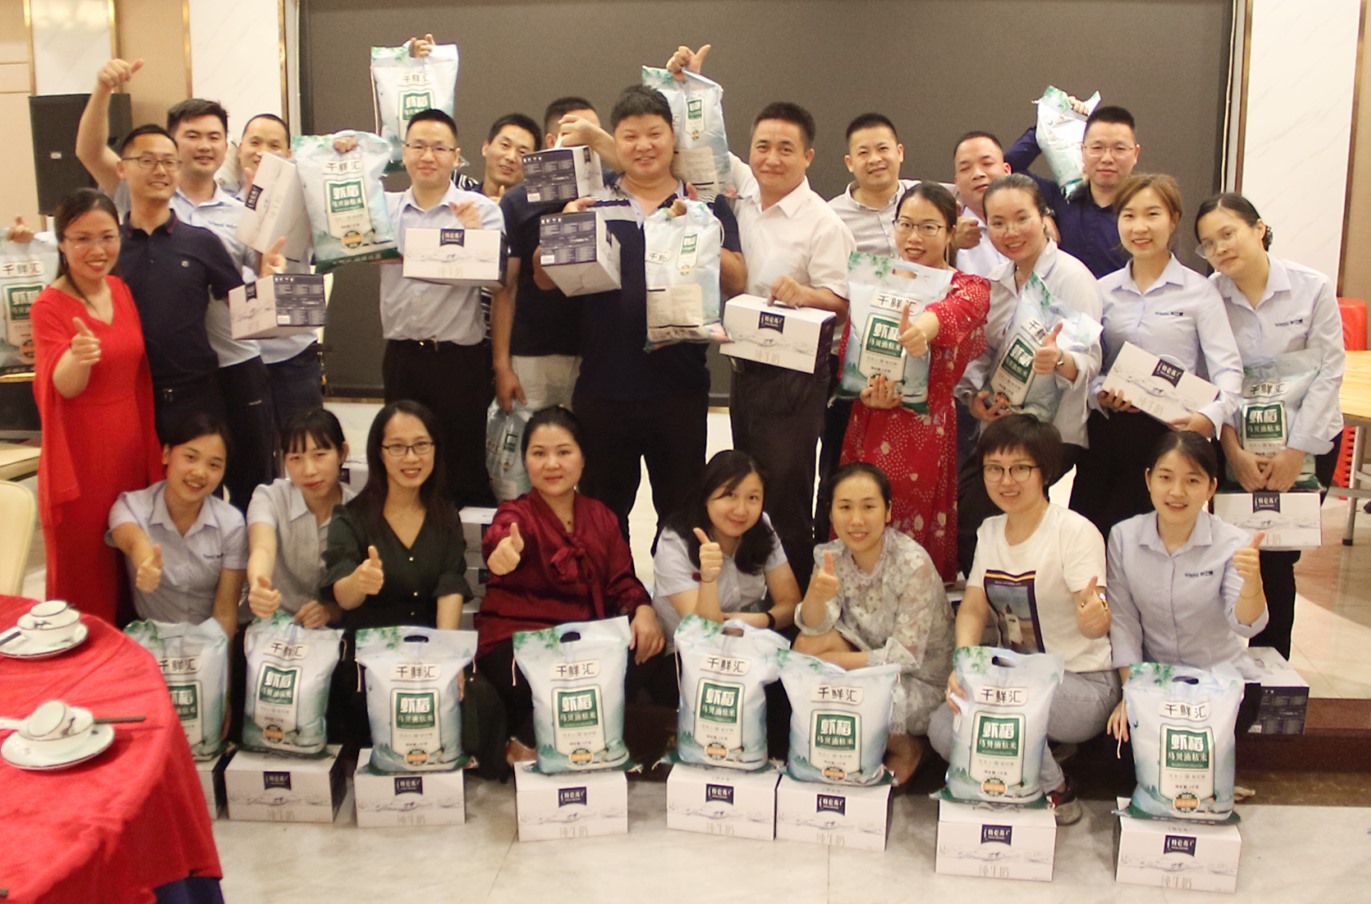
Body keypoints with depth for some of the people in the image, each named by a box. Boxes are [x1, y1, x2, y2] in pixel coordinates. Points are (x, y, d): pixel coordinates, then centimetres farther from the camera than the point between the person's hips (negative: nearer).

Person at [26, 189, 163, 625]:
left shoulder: (122, 290, 4)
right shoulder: (49, 305, -13)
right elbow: (64, 386, -22)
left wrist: (153, 445, 11)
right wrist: (78, 357, -43)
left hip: (131, 444, 6)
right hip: (80, 453, -6)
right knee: (84, 572, 4)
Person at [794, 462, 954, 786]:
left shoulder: (913, 563, -23)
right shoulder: (829, 555, -7)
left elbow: (905, 657, -22)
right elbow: (815, 627, -17)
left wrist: (828, 662, -24)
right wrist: (816, 592, -39)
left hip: (922, 681, -5)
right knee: (808, 644, -20)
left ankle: (906, 749, 2)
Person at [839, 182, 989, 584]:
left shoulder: (969, 288, 3)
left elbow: (963, 307, -23)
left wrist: (927, 323, -46)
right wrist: (867, 393, -15)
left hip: (933, 437, -2)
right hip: (872, 436, 3)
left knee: (925, 557, -2)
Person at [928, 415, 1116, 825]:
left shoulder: (1074, 532, -14)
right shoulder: (990, 531, 6)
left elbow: (1096, 624, -20)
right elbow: (973, 610, 4)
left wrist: (1095, 618, -45)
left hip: (1082, 685, -5)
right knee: (943, 729, -19)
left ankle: (1055, 795, -7)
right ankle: (1042, 757, 6)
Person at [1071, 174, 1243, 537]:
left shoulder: (1198, 291, -1)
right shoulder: (1104, 291, 8)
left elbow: (1227, 368, -8)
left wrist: (1211, 415, -27)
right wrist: (1101, 393, -11)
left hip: (1170, 430, -3)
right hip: (1106, 427, 3)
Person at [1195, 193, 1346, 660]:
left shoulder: (1313, 288, -8)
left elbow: (1327, 373, -7)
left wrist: (1294, 454, -10)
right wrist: (1234, 451, -12)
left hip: (1306, 440, -1)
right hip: (1237, 442, 1)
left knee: (1278, 559, -1)